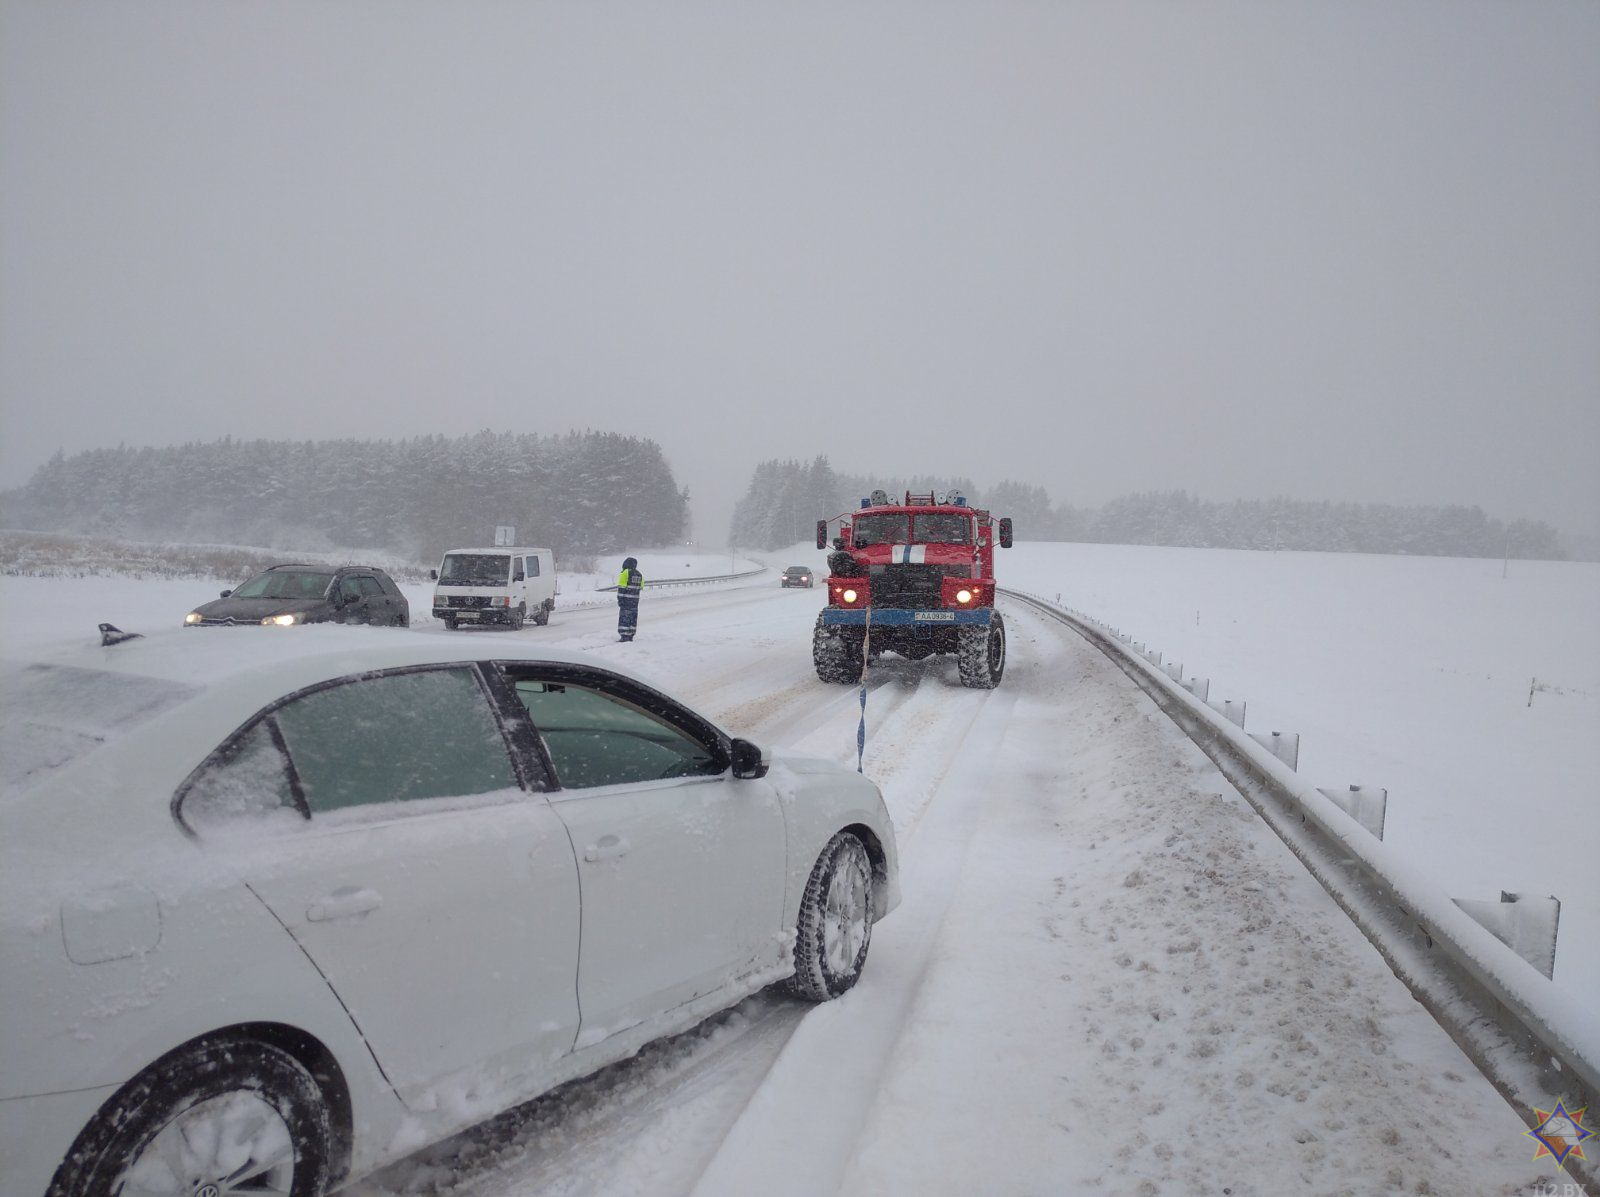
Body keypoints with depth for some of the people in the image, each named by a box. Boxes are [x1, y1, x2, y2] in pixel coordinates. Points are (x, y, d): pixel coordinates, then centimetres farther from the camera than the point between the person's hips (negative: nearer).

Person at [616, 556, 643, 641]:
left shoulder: (625, 573, -9)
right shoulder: (639, 574, 11)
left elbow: (621, 587, -13)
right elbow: (640, 587, 16)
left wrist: (619, 599, -11)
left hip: (626, 598, -6)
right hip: (635, 599, 6)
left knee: (624, 616, -4)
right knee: (633, 616, 12)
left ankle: (624, 635, -9)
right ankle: (631, 635, 15)